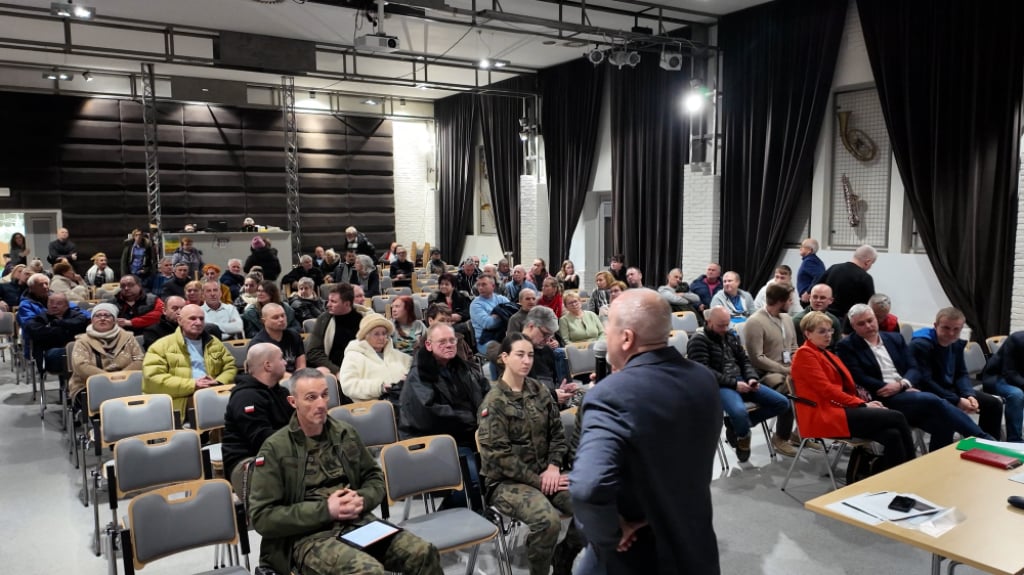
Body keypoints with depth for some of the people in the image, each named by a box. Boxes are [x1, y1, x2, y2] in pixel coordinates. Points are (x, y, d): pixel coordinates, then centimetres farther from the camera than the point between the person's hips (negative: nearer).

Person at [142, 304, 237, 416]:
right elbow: (153, 378, -7)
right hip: (179, 406, -5)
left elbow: (231, 368, 20)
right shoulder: (161, 346, 5)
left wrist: (218, 383, -3)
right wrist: (192, 385, -14)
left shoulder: (214, 343, 21)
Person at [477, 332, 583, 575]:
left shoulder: (539, 390, 8)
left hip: (544, 473, 6)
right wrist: (537, 480, -15)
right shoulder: (493, 402, -11)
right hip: (507, 481, -6)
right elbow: (499, 454, -15)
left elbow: (557, 432, 10)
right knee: (548, 519, -32)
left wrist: (553, 467, -7)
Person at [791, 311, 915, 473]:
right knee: (896, 417, -15)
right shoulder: (804, 354, -4)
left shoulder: (827, 354, 24)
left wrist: (865, 402, -1)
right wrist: (862, 404, -11)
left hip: (838, 409, 8)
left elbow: (847, 387, 19)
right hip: (824, 416, -8)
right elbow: (826, 390, -13)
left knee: (892, 435, -18)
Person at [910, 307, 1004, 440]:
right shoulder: (921, 345, -22)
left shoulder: (957, 344, 6)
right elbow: (925, 382, -26)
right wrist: (957, 401, -25)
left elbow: (961, 374, 11)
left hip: (951, 390, 9)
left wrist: (969, 395, -11)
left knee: (994, 404, 6)